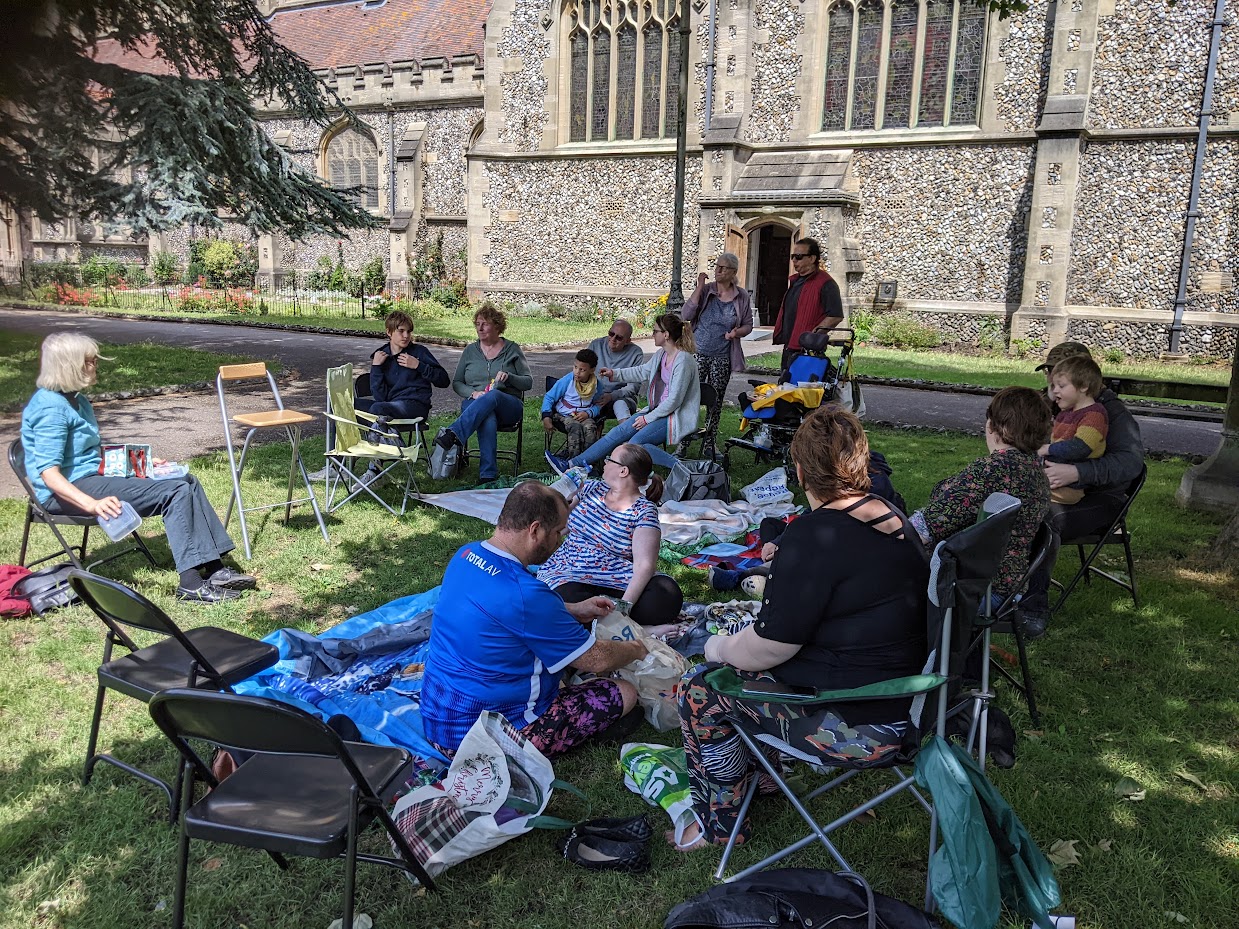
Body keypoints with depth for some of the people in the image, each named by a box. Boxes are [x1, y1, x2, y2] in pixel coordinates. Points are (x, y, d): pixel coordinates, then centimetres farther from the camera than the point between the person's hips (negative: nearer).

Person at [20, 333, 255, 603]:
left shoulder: (76, 400, 15)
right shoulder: (50, 407, -16)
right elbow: (48, 472, -25)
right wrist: (92, 504, -38)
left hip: (95, 477, 10)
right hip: (68, 492, -10)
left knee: (187, 482, -1)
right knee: (175, 491, -21)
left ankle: (214, 568, -10)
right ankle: (190, 583, -25)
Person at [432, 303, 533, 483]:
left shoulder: (512, 350, 12)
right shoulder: (470, 350, 17)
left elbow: (528, 382, 9)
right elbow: (456, 383, 14)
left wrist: (509, 377, -12)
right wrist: (473, 393, -8)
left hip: (508, 406, -1)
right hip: (474, 404, 1)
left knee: (492, 396, -39)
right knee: (487, 418, -39)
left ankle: (451, 435, -56)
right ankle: (488, 474, -49)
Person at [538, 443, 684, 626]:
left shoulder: (644, 511, -5)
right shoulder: (591, 488, 10)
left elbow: (645, 564, -18)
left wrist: (625, 604, -30)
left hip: (617, 581, -1)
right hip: (567, 573, 2)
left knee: (669, 595, -29)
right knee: (569, 601, -36)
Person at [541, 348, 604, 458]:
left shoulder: (596, 385, -2)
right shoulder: (566, 381, -8)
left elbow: (598, 405, 9)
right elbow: (549, 397, -1)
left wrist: (588, 413, -13)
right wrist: (546, 417, -13)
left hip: (584, 416, 1)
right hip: (564, 415, -1)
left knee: (590, 428, -32)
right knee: (575, 427, -34)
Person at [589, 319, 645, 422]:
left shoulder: (636, 353, -5)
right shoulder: (596, 345, 3)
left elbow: (633, 387, -9)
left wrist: (611, 396, -24)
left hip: (623, 398, -1)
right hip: (595, 396, 2)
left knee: (620, 404, -36)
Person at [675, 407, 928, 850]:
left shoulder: (814, 535, -24)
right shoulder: (891, 519, 3)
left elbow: (769, 647, -19)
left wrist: (718, 647, 0)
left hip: (858, 726, -9)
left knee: (700, 689, 1)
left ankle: (720, 822, 18)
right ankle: (759, 768, 35)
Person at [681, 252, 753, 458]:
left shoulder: (742, 296, 4)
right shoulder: (705, 290, 0)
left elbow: (748, 325, 12)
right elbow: (686, 315, -9)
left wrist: (737, 332, -11)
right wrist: (699, 288, -12)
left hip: (723, 357, 1)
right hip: (698, 352, -1)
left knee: (716, 401, 8)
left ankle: (709, 445, 19)